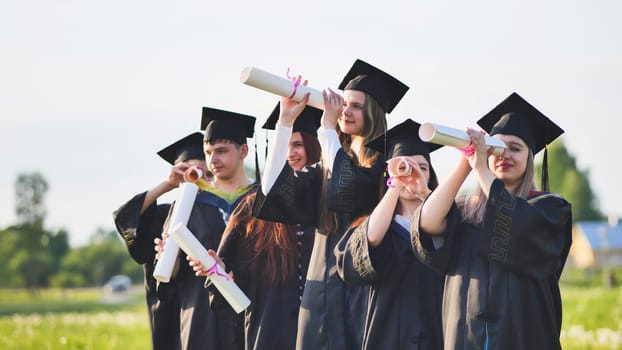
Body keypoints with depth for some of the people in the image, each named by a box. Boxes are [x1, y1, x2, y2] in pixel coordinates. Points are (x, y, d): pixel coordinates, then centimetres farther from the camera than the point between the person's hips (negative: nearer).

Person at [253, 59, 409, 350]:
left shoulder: (383, 162, -3)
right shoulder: (330, 162, 14)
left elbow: (348, 186, -22)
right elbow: (274, 188, 1)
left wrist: (327, 126, -12)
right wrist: (285, 120, -3)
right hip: (323, 284, 6)